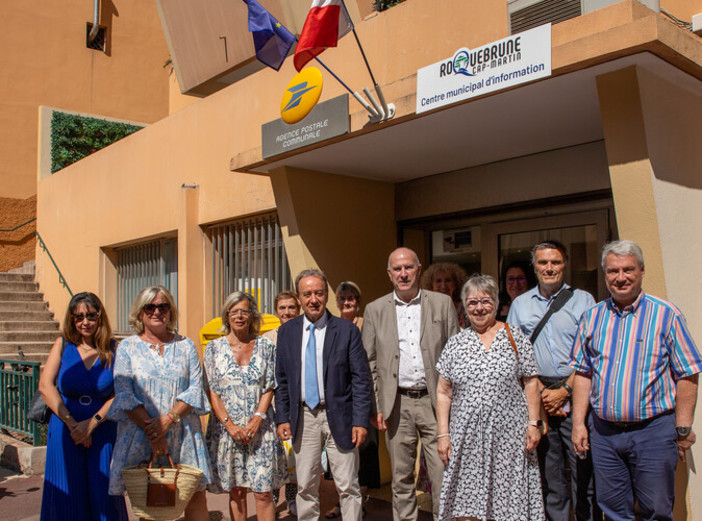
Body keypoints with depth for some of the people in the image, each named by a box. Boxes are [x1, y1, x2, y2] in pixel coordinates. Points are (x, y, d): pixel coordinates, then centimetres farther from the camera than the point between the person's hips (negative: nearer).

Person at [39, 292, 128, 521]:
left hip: (103, 431, 0)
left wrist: (92, 423, -16)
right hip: (65, 432, 1)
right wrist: (72, 424, -12)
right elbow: (45, 386, -4)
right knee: (66, 496, 5)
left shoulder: (112, 350, 1)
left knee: (103, 495, 2)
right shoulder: (63, 344, 3)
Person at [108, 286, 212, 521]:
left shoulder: (185, 345, 9)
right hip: (140, 436, -1)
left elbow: (195, 389, 1)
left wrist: (167, 420, -14)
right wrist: (151, 429, -14)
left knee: (196, 497, -1)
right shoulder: (127, 347, 6)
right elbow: (124, 394, -4)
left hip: (183, 434, 1)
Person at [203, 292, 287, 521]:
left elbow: (269, 388, 3)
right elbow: (211, 392, 0)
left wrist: (257, 420, -11)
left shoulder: (266, 347, 5)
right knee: (236, 492, 8)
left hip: (260, 428, 0)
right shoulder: (214, 347, 4)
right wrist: (230, 425, -11)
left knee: (263, 492, -1)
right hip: (226, 429, 0)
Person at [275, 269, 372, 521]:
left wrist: (360, 421, -10)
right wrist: (282, 418, 3)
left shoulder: (347, 330, -5)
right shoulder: (287, 331, 5)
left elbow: (361, 379, -5)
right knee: (305, 486, 12)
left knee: (348, 486, 4)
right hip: (303, 417, 3)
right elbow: (281, 379, 10)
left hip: (338, 416, -3)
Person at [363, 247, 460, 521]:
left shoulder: (442, 303, 4)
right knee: (401, 476, 10)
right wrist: (375, 406, 1)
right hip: (397, 404, 1)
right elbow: (368, 363, 7)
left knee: (442, 474, 2)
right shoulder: (375, 310, 6)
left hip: (435, 400, -1)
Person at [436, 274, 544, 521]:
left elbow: (530, 383, 4)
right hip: (467, 438, 1)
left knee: (508, 500, 2)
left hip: (508, 435, -1)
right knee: (467, 500, 3)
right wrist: (443, 434, 1)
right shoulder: (455, 344, 7)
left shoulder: (515, 337, 4)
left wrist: (533, 423, -4)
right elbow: (443, 393, 6)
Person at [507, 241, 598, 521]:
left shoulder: (583, 300, 3)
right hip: (539, 395, 2)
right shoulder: (520, 304, 10)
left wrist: (565, 390, -9)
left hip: (575, 396, -2)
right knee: (549, 473, 8)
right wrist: (540, 391, -4)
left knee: (584, 471, -3)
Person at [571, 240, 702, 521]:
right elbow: (583, 373, 9)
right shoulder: (592, 317, 6)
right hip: (603, 430, 3)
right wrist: (578, 423, 5)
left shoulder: (665, 314, -4)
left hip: (653, 430, -3)